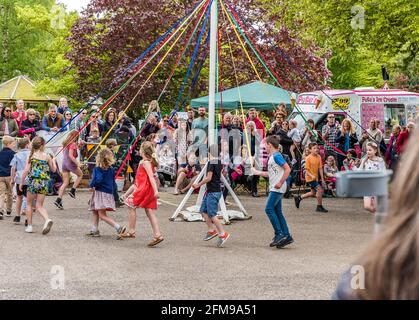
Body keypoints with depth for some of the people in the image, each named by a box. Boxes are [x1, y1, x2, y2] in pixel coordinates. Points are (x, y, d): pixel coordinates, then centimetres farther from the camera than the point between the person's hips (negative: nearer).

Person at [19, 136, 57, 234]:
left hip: (33, 182, -2)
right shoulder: (47, 156, 1)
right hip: (44, 183, 2)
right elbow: (53, 170, 12)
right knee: (39, 205, 7)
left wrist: (21, 183, 1)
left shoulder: (31, 156, -3)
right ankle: (47, 220, -20)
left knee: (29, 204, 16)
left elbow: (26, 170, -7)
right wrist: (53, 160, 31)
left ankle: (29, 226, 15)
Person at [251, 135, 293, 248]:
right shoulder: (272, 156, 18)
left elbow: (288, 169, -20)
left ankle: (279, 234, -9)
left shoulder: (276, 156, -12)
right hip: (274, 188, 10)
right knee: (277, 211, 8)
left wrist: (280, 183, -22)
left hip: (277, 188, -10)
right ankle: (286, 236, 8)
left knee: (269, 209, -11)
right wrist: (257, 172, 29)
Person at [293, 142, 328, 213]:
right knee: (320, 189, -17)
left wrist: (322, 179, 1)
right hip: (310, 178, -7)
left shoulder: (319, 157, 1)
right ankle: (319, 207, -4)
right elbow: (307, 170, -15)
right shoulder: (308, 158, -15)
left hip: (316, 178, 7)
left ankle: (299, 198, 35)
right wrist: (312, 176, -32)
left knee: (314, 193, 18)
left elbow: (320, 168, 3)